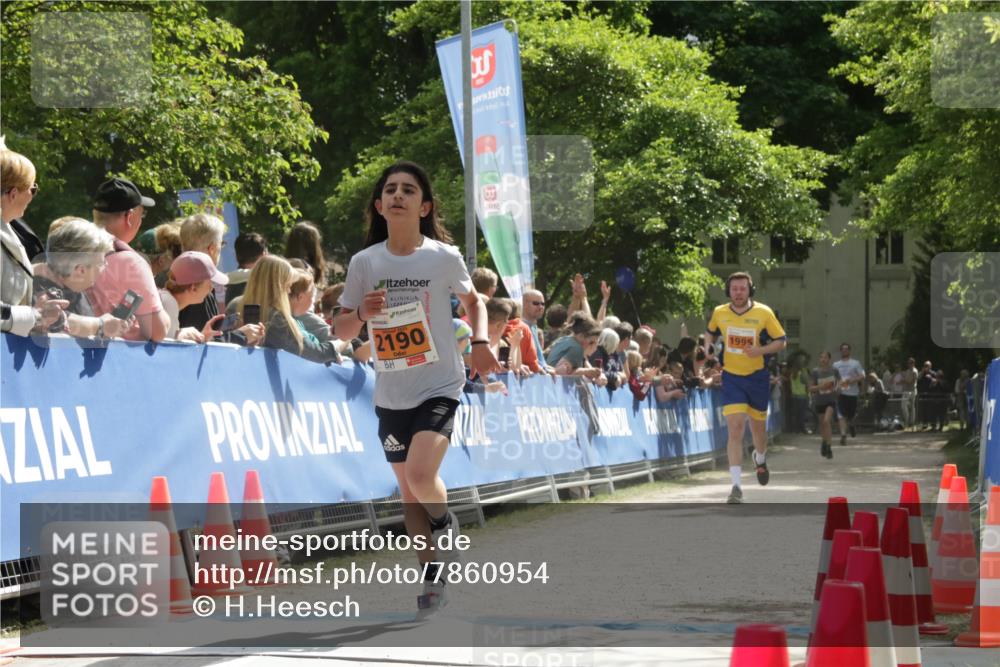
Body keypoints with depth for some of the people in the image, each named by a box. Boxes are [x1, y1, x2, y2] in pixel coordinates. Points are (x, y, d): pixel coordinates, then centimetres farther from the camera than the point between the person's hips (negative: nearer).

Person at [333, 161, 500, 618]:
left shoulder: (444, 257, -5)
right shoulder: (364, 263, -1)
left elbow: (472, 300, 15)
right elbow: (341, 330, 5)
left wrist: (480, 342, -1)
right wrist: (363, 312, -15)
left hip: (439, 386, -3)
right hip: (390, 393, 3)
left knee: (421, 475, -22)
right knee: (407, 492, 8)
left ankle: (445, 522, 11)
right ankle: (433, 576, 23)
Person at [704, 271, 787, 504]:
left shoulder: (763, 313, -8)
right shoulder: (719, 313, -2)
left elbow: (780, 341, -2)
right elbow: (711, 334, 18)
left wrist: (761, 350, -20)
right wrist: (708, 350, -2)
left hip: (757, 377, 0)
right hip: (731, 377, 0)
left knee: (758, 427, 16)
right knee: (735, 428, -14)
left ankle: (760, 459, 52)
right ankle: (736, 486, -17)